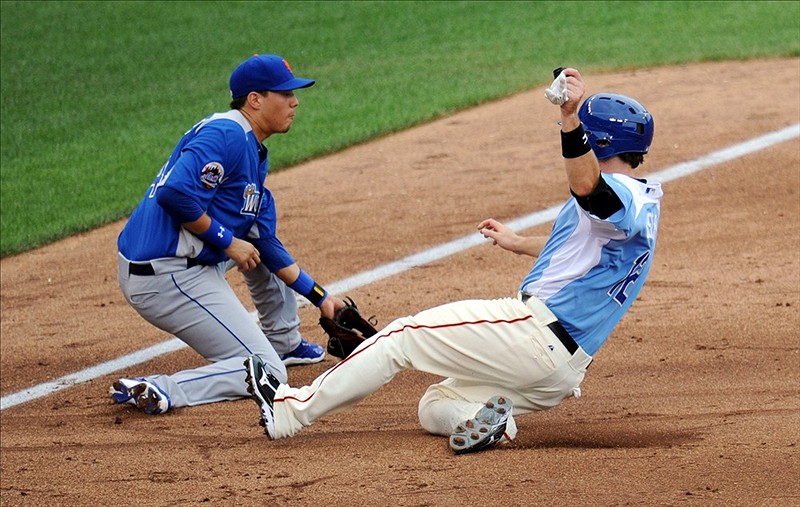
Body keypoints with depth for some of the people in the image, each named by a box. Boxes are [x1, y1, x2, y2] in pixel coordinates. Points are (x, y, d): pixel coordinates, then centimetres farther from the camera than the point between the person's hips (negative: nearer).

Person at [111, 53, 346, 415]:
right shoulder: (228, 136, -14)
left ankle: (284, 342, 41)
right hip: (167, 276, -10)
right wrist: (227, 241, -16)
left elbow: (265, 244, 18)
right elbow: (175, 193, -28)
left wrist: (319, 297, 16)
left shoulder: (255, 154, 17)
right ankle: (161, 390, -23)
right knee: (268, 374, -9)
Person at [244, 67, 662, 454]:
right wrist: (520, 244, 50)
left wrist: (570, 118, -54)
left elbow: (585, 186, -40)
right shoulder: (643, 203, 19)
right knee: (433, 409, 19)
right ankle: (490, 419, -12)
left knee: (402, 337, 0)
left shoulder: (625, 197, -14)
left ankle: (292, 409, 2)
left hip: (537, 331, -10)